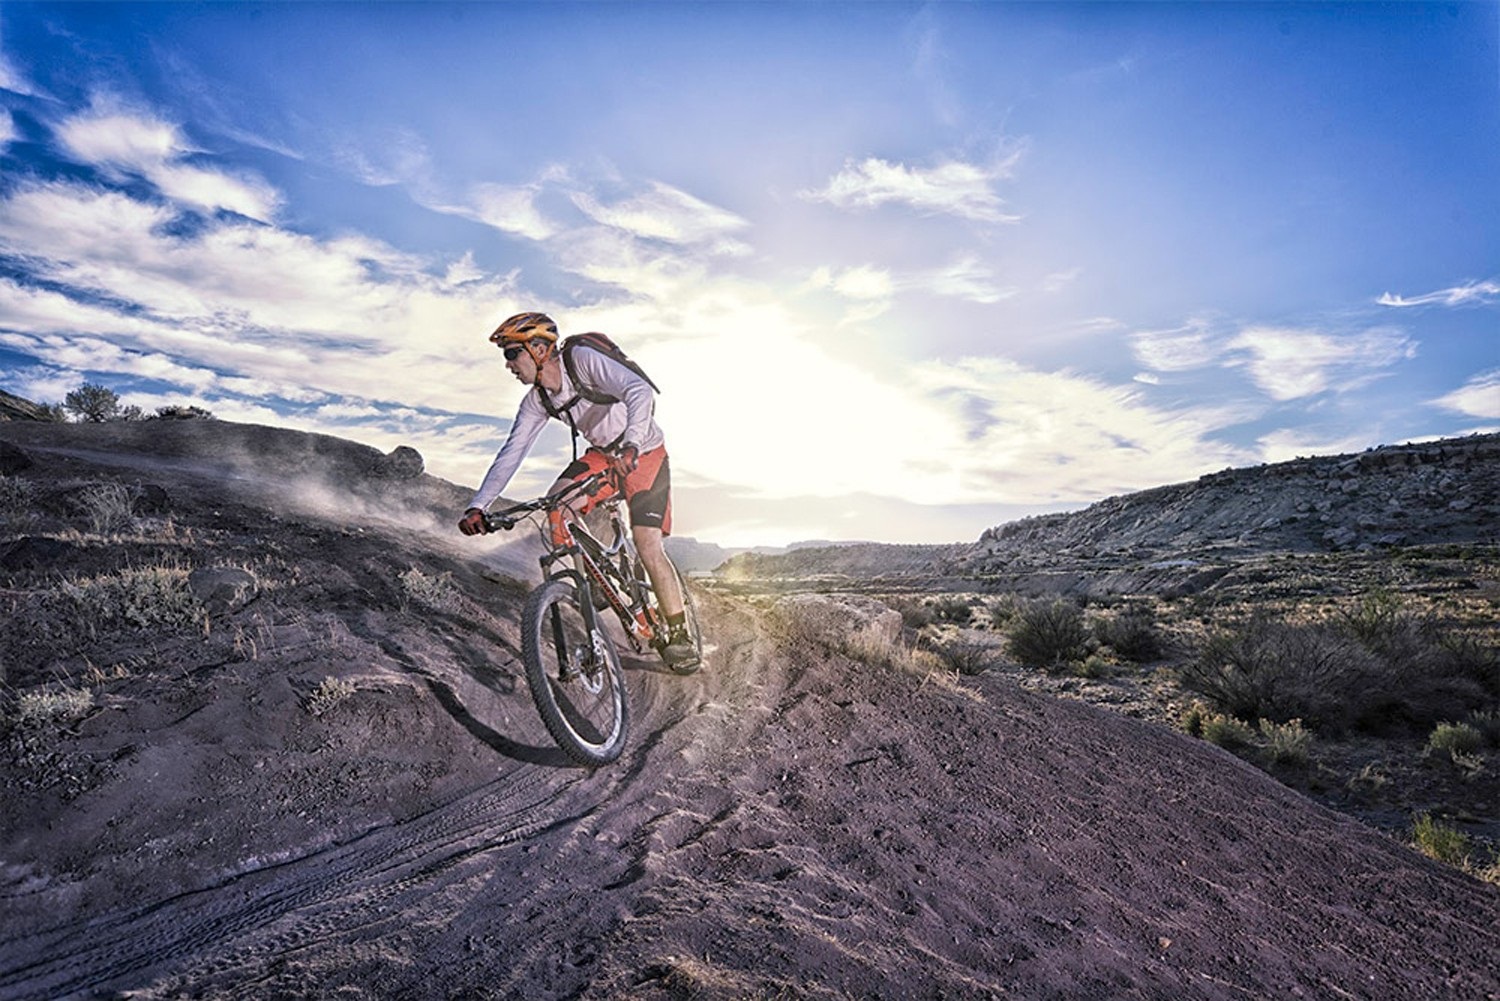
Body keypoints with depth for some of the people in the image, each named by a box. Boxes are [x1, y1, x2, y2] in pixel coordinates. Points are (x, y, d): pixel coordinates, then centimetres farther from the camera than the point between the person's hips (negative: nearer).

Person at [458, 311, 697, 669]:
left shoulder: (583, 359, -24)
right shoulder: (536, 401, -4)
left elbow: (640, 390, -38)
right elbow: (511, 452, -5)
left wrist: (631, 446, -54)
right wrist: (477, 506, -14)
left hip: (644, 452, -7)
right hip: (603, 453, 7)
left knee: (648, 548, -15)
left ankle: (679, 634, -1)